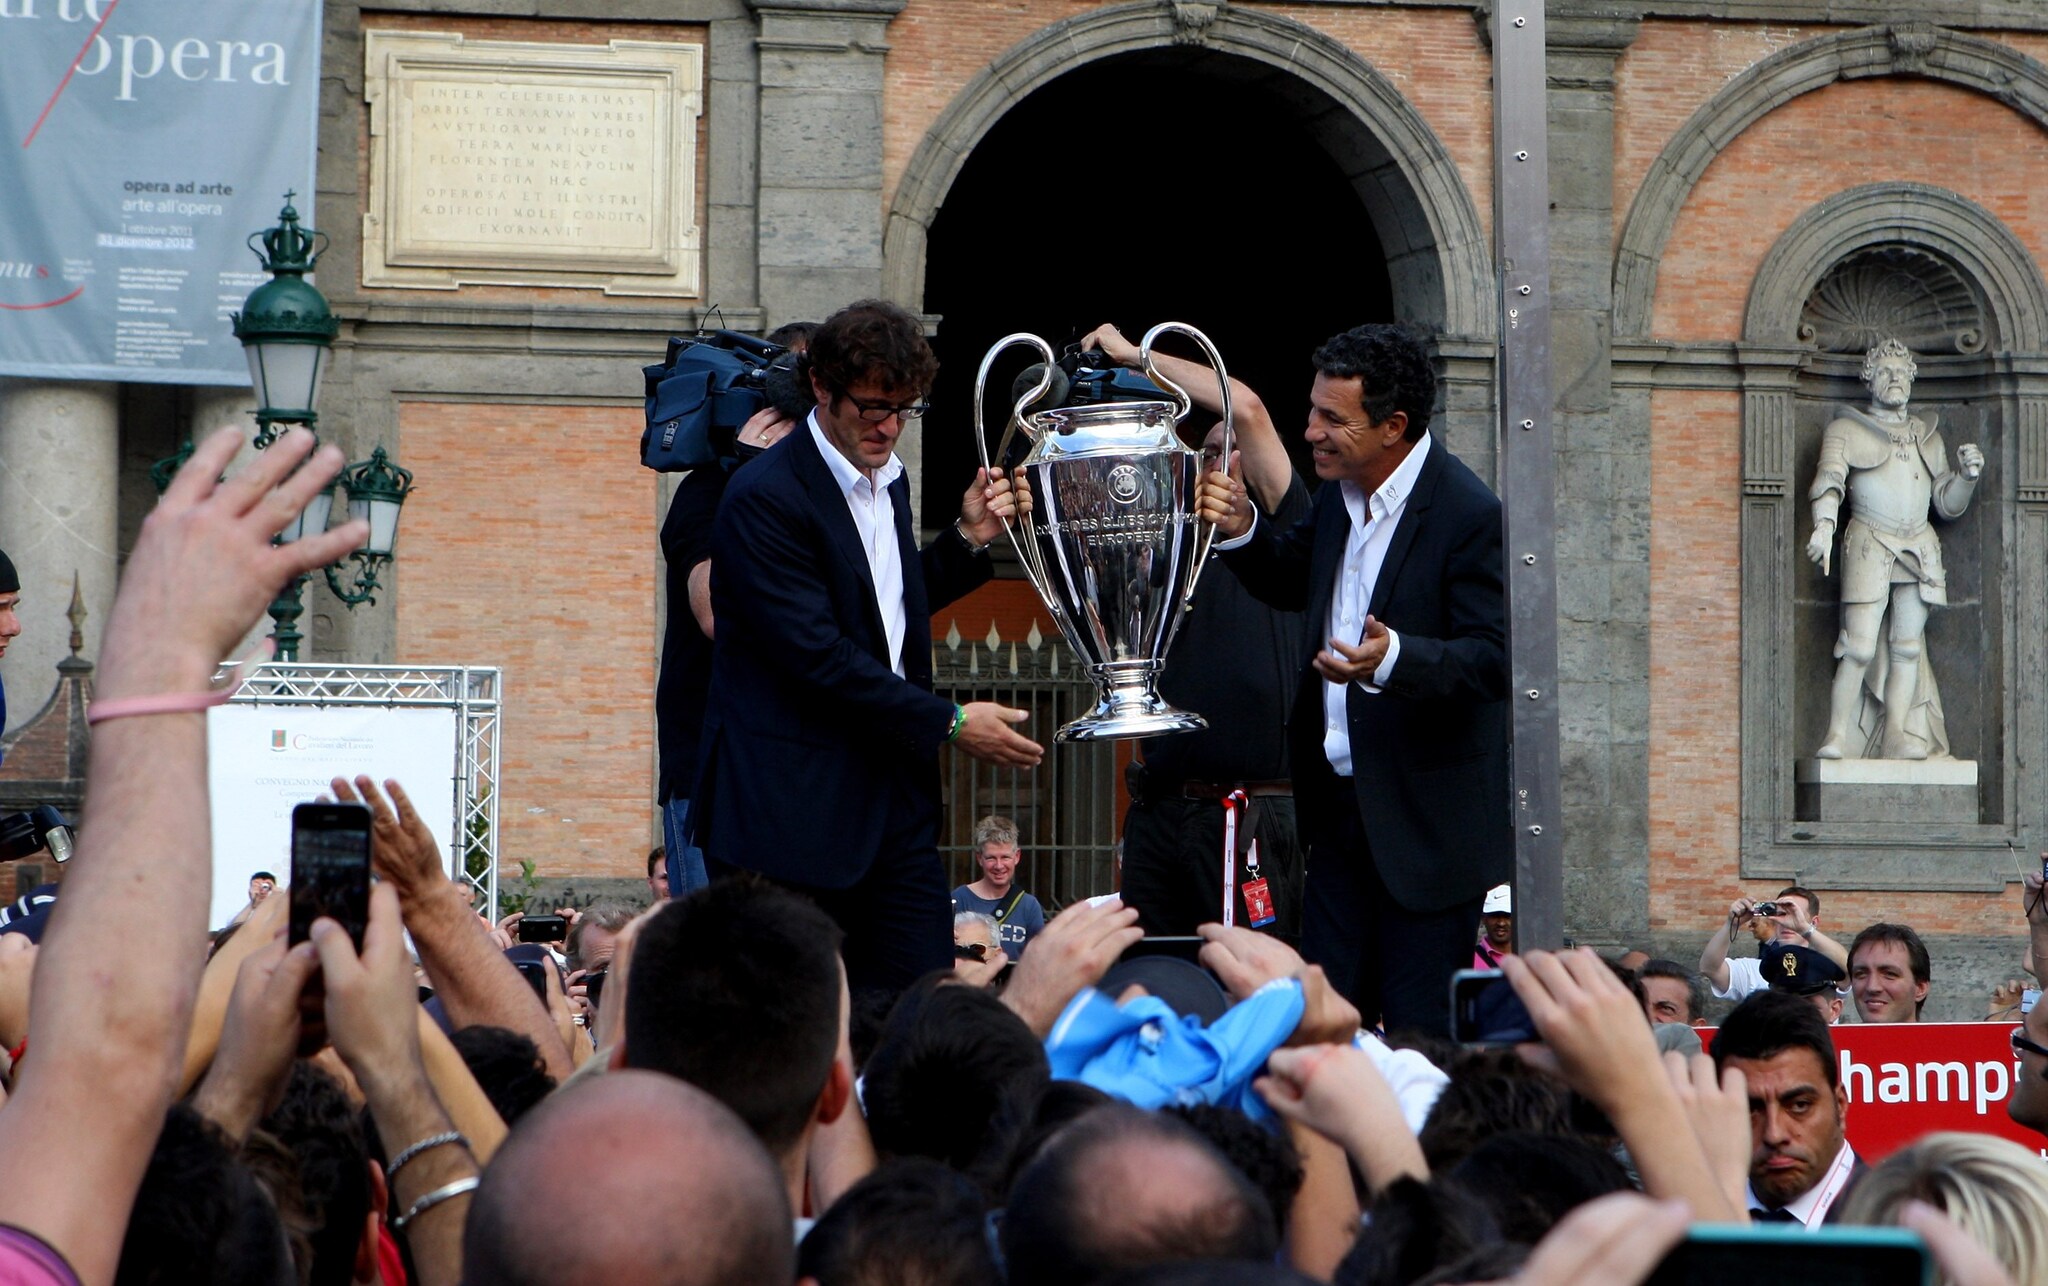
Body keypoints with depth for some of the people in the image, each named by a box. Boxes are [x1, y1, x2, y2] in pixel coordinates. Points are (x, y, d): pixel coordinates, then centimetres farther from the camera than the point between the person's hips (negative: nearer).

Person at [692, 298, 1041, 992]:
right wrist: (949, 723, -15)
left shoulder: (888, 479, 14)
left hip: (894, 796, 8)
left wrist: (967, 540, 11)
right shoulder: (764, 497, -14)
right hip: (792, 809, -8)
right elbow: (816, 655, -19)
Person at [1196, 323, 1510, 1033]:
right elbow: (1291, 582, 25)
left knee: (1420, 1038, -3)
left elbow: (1495, 660, -21)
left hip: (1428, 824, -8)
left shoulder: (1470, 515, -17)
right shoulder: (1339, 494, 7)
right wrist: (1242, 532, 4)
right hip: (1341, 811, 8)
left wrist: (1394, 659, -38)